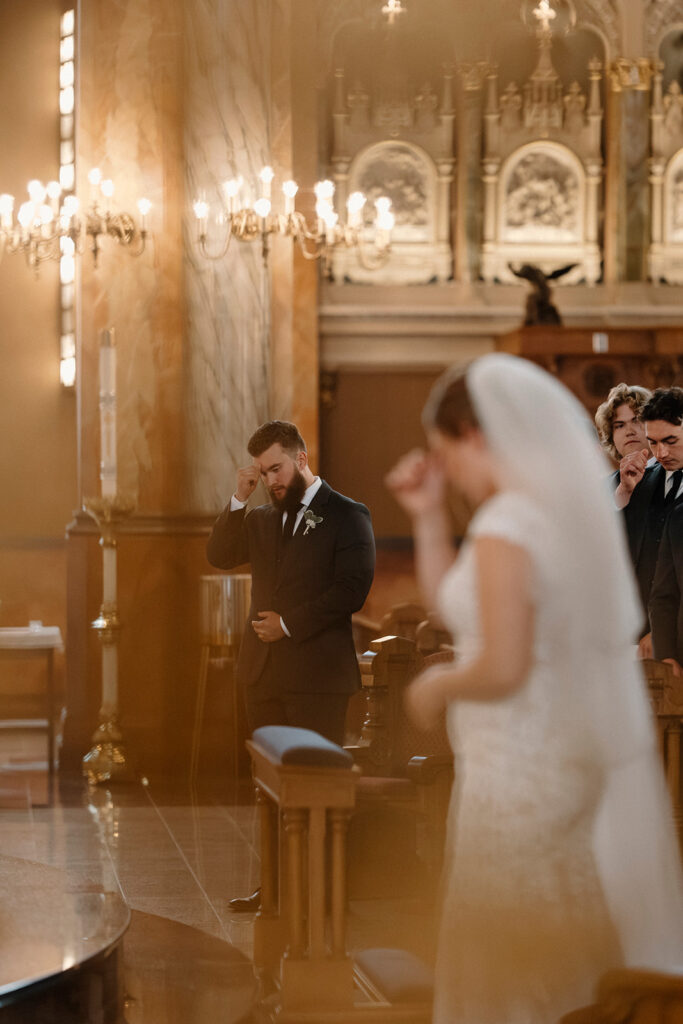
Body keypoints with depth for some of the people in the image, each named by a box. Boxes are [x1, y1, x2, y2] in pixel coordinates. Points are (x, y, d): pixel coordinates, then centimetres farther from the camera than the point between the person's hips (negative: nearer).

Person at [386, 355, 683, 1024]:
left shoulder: (505, 529, -20)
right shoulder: (562, 508, 9)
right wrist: (429, 516, 11)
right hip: (575, 759, 9)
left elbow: (501, 669, -26)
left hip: (519, 771, -9)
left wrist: (436, 686, -8)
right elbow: (453, 604, 19)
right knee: (571, 964, 18)